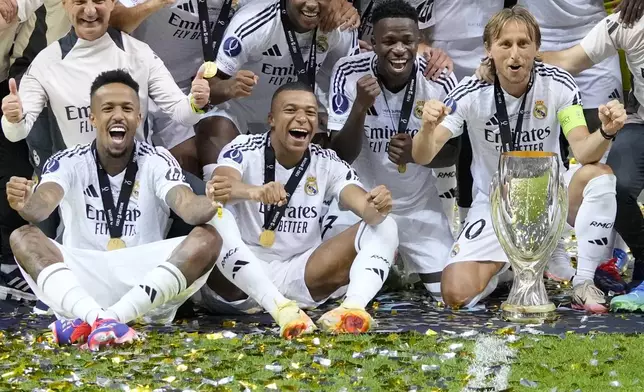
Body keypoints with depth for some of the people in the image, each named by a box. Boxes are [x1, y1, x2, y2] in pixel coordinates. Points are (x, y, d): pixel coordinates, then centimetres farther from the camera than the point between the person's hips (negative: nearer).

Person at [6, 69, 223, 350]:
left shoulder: (157, 162, 2)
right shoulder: (68, 162, 2)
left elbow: (187, 205, -16)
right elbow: (43, 204, -18)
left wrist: (209, 204, -41)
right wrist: (25, 206, -44)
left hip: (146, 286, 0)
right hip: (79, 288, 0)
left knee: (207, 238, -24)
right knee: (23, 237, -22)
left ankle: (93, 322, -36)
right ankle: (99, 319, -47)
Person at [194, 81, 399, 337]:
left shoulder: (327, 164, 4)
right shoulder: (244, 150, -6)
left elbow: (364, 206, -13)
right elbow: (221, 185, -29)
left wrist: (376, 207, -38)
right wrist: (256, 192, -51)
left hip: (299, 277, 4)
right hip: (239, 281, -3)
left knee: (384, 225, -11)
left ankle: (352, 308, -40)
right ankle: (282, 309, -44)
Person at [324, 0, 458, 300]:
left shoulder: (440, 80, -17)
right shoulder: (349, 73, -20)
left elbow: (451, 153, -6)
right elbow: (342, 157, -19)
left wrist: (416, 153, -28)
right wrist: (360, 106, -37)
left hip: (418, 202, 1)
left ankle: (401, 277, 31)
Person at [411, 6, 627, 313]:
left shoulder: (558, 84, -15)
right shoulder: (472, 93, -17)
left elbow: (584, 152, -22)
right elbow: (422, 157, -23)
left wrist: (606, 132, -45)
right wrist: (428, 129, -47)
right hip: (494, 205, 0)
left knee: (599, 175, -32)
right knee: (457, 293, -21)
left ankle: (583, 283, -18)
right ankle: (508, 264, 15)